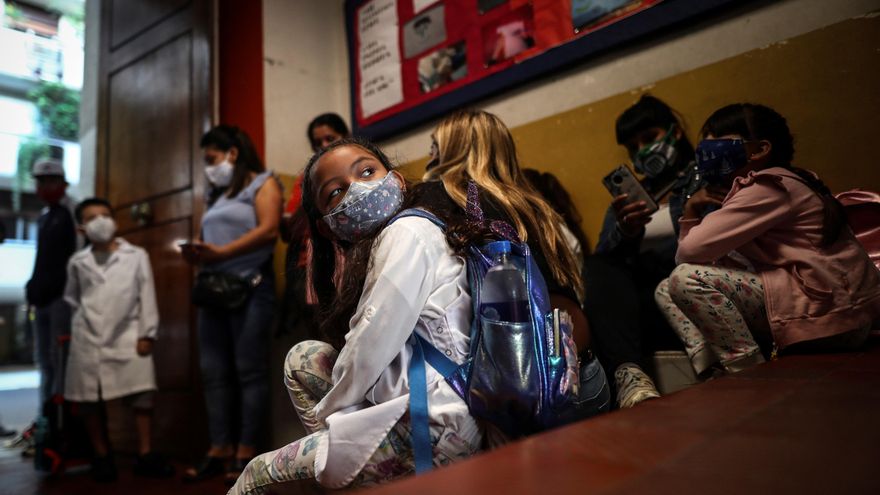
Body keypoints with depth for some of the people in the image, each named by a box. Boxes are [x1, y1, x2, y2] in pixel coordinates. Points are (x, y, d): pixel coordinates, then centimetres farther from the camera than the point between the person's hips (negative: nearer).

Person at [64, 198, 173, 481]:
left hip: (127, 336, -2)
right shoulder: (77, 262, 9)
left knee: (142, 394, -7)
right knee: (89, 400, 6)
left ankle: (145, 455, 3)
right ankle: (102, 456, 21)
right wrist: (75, 326, 7)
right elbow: (71, 298, 20)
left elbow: (146, 296, 0)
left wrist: (147, 333, -5)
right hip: (88, 340, 2)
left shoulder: (136, 256, 3)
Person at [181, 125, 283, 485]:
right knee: (214, 373, 5)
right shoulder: (217, 195, 24)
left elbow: (269, 230, -12)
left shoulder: (262, 182, 3)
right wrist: (197, 254, -2)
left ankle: (245, 453, 1)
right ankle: (219, 450, 11)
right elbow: (212, 239, 21)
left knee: (249, 371, -5)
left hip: (250, 288, -7)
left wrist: (222, 253, -18)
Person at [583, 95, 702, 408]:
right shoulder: (628, 197, 27)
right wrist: (624, 233, -8)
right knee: (597, 269, -28)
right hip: (636, 296, 4)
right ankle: (627, 373, -45)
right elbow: (603, 258, 11)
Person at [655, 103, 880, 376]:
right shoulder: (753, 187, 16)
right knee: (666, 291, 6)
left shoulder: (768, 187, -14)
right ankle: (713, 370, -13)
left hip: (829, 311, -10)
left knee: (687, 279, -21)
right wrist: (691, 211, -5)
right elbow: (686, 255, 9)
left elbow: (689, 252, -22)